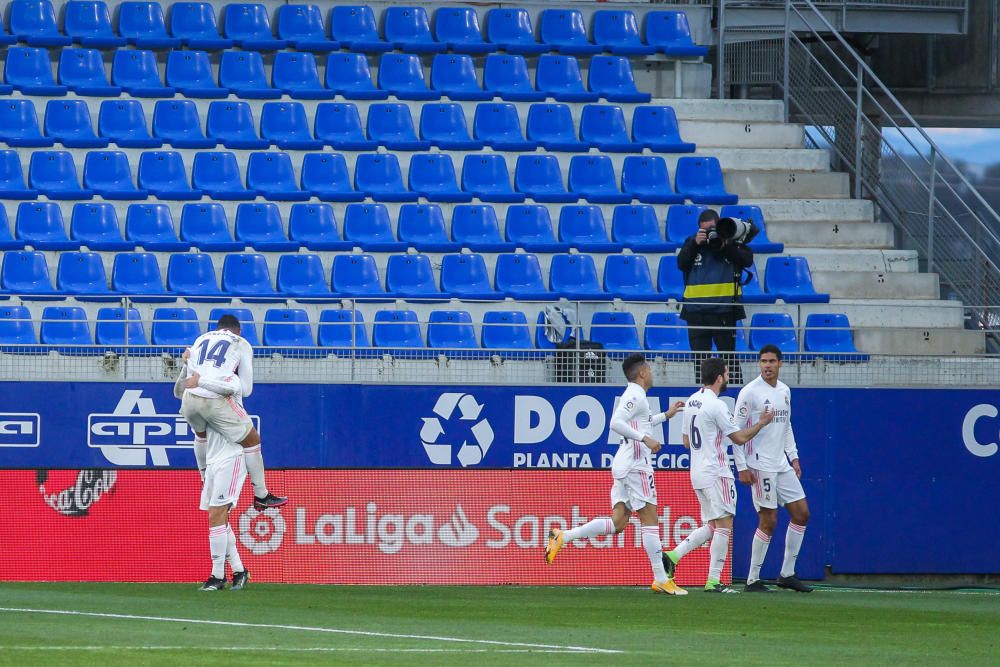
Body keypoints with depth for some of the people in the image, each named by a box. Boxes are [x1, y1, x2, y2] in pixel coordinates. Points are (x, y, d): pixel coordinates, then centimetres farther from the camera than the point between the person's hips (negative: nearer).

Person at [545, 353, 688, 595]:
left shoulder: (633, 396, 21)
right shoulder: (635, 396, -10)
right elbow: (616, 423, -24)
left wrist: (666, 415, 40)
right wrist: (645, 439, -25)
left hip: (623, 465, 10)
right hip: (636, 464, -10)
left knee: (618, 522, 4)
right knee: (649, 519, -6)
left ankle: (562, 537, -1)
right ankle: (661, 579, -6)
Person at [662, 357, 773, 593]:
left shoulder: (691, 402, 11)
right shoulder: (716, 405, -16)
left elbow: (687, 441, 19)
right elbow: (739, 437, -11)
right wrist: (762, 423, 2)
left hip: (697, 473, 9)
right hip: (716, 474, -9)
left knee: (710, 526, 14)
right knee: (724, 524, -5)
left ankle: (673, 556, 2)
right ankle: (714, 580, -6)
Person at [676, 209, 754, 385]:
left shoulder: (731, 240, 3)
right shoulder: (692, 242, 8)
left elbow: (747, 260, -8)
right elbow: (681, 263, -4)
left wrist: (725, 247, -17)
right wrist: (695, 244, -15)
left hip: (724, 311, -3)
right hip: (696, 312, 3)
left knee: (729, 357, 0)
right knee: (700, 358, 8)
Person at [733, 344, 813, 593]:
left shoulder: (784, 391, 12)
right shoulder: (750, 392, -10)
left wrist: (793, 457, 16)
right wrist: (742, 467, -14)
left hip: (782, 465, 8)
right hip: (760, 467, -8)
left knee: (801, 513, 5)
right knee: (768, 521, -8)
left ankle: (787, 574, 13)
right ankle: (753, 580, 1)